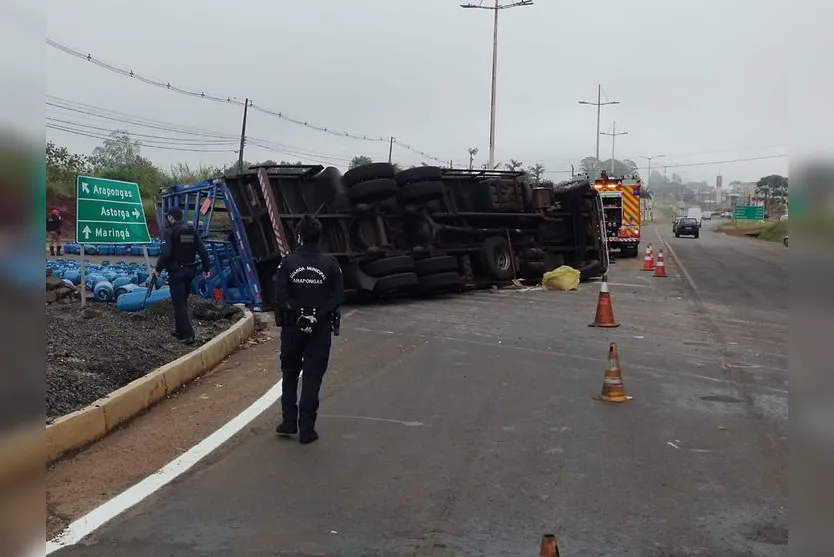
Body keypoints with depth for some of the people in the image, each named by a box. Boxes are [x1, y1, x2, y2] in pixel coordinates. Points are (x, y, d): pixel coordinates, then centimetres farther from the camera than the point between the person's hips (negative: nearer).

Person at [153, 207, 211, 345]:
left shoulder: (170, 231, -11)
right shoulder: (192, 230, 7)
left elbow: (166, 253, -19)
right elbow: (202, 250, 4)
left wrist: (158, 269, -9)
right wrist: (206, 268, 11)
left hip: (176, 272, -6)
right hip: (190, 270, 6)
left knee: (179, 303, -2)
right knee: (183, 301, 20)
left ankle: (187, 335, -7)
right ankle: (179, 329, 30)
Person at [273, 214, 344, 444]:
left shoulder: (288, 262, -5)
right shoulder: (330, 264, -5)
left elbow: (280, 295, -12)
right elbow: (338, 296, -9)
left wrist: (298, 314, -11)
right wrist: (318, 316, -11)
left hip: (292, 327, 1)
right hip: (320, 329, 0)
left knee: (290, 375, 17)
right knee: (312, 377, 5)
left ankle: (288, 422, 21)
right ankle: (306, 429, 5)